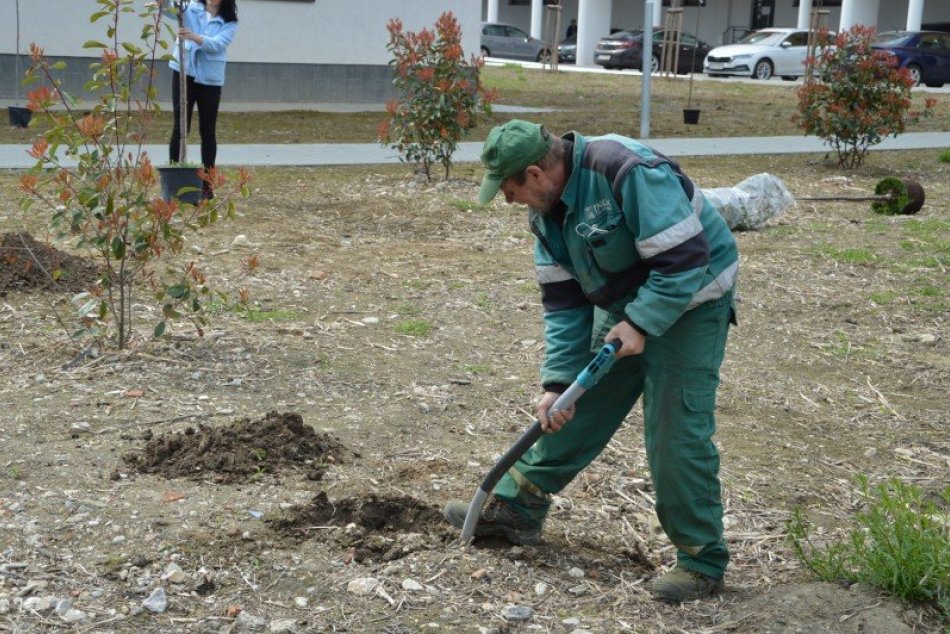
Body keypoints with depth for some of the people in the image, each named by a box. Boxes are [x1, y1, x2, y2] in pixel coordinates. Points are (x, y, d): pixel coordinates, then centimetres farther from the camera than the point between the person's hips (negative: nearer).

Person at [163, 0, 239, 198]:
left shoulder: (229, 23, -1)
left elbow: (216, 44, -17)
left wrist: (195, 37, -34)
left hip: (210, 79, 0)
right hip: (183, 73, 0)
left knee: (208, 131, 5)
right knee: (180, 128, 2)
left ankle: (207, 184, 13)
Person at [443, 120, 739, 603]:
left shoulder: (629, 172, -30)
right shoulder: (546, 209, -2)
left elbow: (685, 259, -29)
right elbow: (564, 304, 2)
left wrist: (640, 324, -28)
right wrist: (557, 381, -5)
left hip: (688, 304, -8)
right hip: (621, 307, 8)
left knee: (676, 434, -10)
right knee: (571, 414, 12)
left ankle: (701, 561, 5)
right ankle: (515, 508, 27)